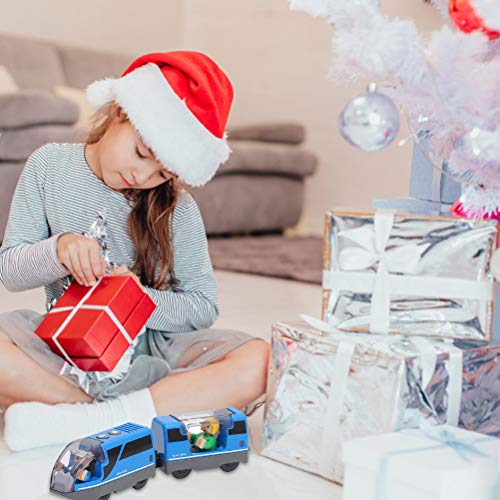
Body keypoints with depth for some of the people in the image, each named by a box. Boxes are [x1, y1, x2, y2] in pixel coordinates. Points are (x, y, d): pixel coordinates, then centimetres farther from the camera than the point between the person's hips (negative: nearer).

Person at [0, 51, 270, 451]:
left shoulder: (177, 208, -5)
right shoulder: (50, 166, -2)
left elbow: (203, 305, -2)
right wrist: (58, 249, -22)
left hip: (152, 347, 1)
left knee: (257, 361, -28)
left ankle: (76, 420, -31)